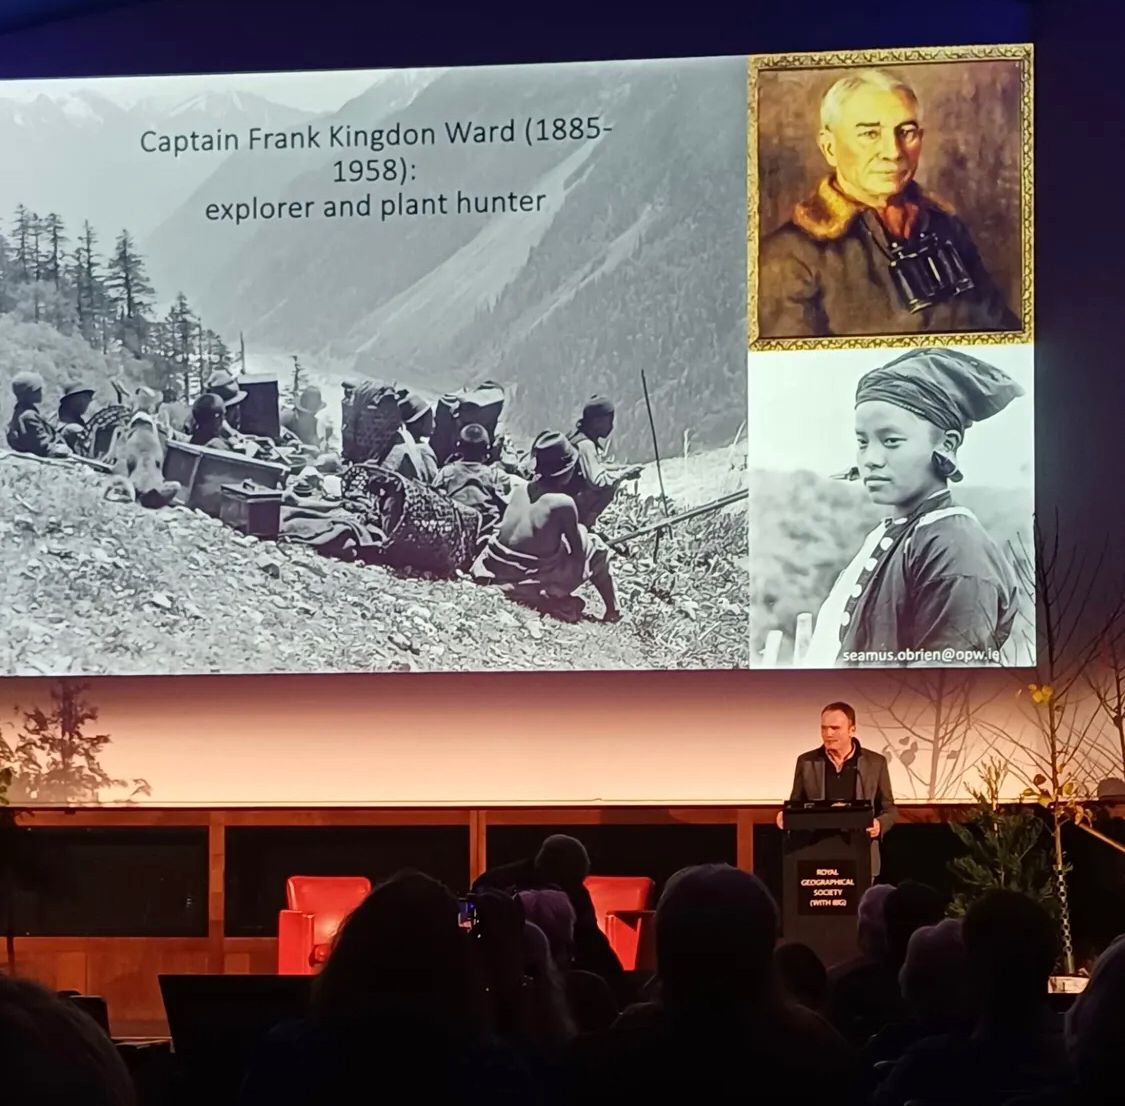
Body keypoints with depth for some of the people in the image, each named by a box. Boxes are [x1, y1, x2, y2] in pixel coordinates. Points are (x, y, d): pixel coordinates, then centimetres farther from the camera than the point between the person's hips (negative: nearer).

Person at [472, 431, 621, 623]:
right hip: (537, 584, -5)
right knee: (596, 547, 16)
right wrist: (580, 532, 15)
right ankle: (612, 612, 22)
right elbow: (579, 553, -5)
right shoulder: (563, 504, -16)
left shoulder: (520, 491, 0)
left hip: (498, 574, 5)